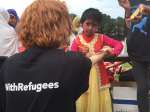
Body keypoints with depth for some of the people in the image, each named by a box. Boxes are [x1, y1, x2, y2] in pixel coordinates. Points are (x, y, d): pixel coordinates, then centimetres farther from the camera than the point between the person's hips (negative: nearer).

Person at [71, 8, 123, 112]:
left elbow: (119, 44, 2)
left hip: (99, 76, 1)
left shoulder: (101, 38, 1)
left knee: (100, 102, 6)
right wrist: (81, 54, -24)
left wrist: (112, 52, -17)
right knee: (83, 104, 4)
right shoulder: (77, 40, -3)